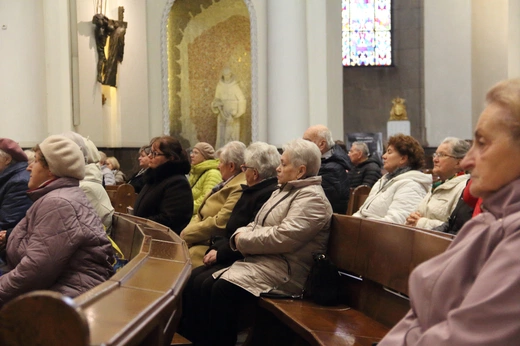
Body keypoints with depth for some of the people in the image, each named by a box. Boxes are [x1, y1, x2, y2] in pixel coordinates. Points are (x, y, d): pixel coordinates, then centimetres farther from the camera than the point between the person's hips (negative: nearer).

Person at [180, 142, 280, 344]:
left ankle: (202, 338, -6)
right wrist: (216, 248, 1)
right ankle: (187, 333, 2)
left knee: (202, 283, -21)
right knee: (191, 277, -3)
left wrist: (220, 253, -15)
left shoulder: (269, 195, -19)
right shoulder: (254, 191, 15)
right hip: (233, 255, 10)